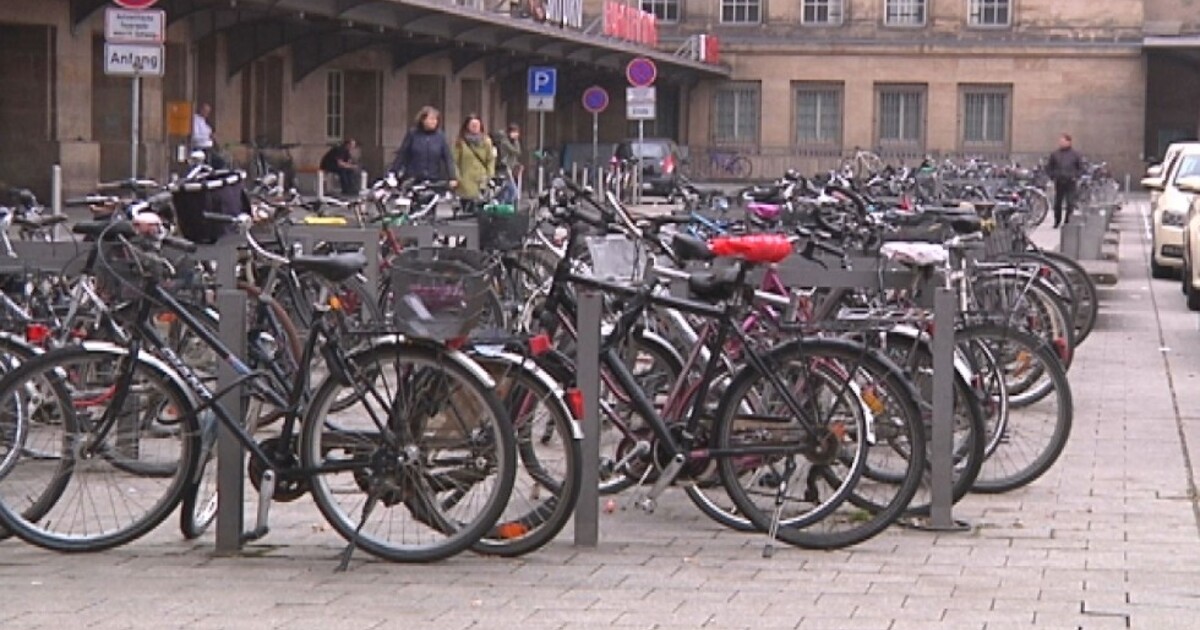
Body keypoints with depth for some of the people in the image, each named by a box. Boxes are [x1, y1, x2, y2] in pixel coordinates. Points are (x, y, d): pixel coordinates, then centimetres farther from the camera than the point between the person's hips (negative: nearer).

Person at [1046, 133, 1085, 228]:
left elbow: (1081, 168, 9)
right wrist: (1053, 176, 3)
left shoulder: (1075, 154, 2)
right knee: (1057, 203, 5)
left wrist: (1075, 176, -1)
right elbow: (1048, 167, 14)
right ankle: (1057, 221, 17)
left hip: (1070, 183, -2)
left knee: (1070, 203, -5)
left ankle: (1068, 221, 1)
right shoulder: (1055, 154, 5)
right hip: (1059, 183, 2)